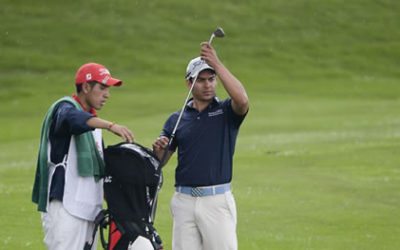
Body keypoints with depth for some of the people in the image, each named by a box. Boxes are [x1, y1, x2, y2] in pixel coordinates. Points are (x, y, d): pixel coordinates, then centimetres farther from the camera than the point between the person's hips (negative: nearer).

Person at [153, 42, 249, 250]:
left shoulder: (226, 112, 3)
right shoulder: (176, 119, 12)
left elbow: (242, 100, -21)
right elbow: (159, 162, 11)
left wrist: (217, 64, -22)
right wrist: (158, 149, -14)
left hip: (217, 201, -3)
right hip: (184, 201, 3)